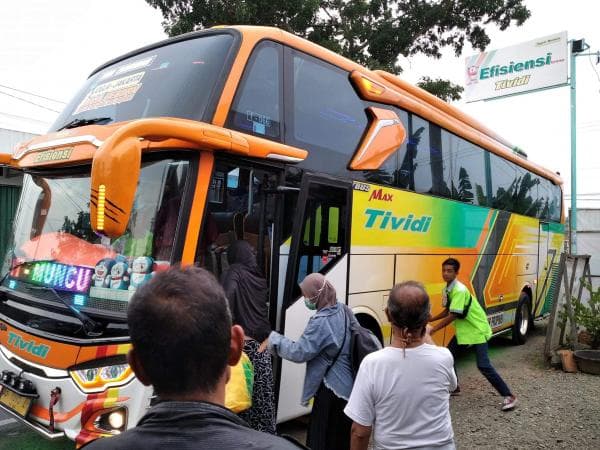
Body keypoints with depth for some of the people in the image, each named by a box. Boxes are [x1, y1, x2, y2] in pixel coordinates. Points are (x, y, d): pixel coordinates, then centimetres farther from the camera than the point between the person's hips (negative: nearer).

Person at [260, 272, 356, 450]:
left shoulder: (321, 322, -23)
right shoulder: (345, 311, 3)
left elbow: (299, 352, -23)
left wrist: (272, 338, -13)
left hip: (332, 390, -9)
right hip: (350, 387, 9)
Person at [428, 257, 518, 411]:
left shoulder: (459, 290, -27)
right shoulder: (447, 289, 2)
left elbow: (452, 316, -29)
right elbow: (447, 311, 12)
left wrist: (433, 329, -26)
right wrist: (429, 319, 3)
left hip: (478, 330, -9)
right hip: (463, 329, 9)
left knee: (483, 366, -13)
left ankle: (509, 396, -1)